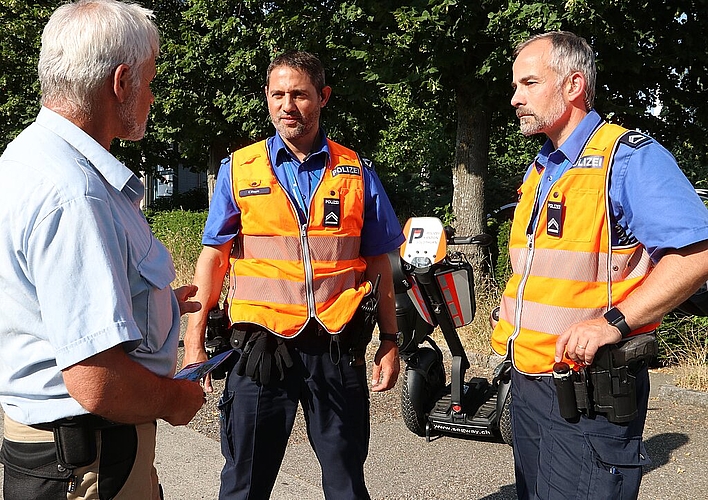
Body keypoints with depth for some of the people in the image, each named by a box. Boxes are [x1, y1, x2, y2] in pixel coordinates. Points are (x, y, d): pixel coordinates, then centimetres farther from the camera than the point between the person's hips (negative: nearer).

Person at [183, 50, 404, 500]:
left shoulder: (356, 173, 6)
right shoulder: (239, 169, 4)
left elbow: (378, 264, 9)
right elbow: (213, 257, 4)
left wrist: (390, 341, 5)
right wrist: (195, 341, -3)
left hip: (338, 349, 1)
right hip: (262, 347, 0)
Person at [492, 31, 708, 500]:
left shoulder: (629, 158, -13)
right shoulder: (540, 171, 15)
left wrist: (614, 322, -27)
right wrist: (511, 324, 12)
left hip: (589, 398, -8)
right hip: (527, 384, 9)